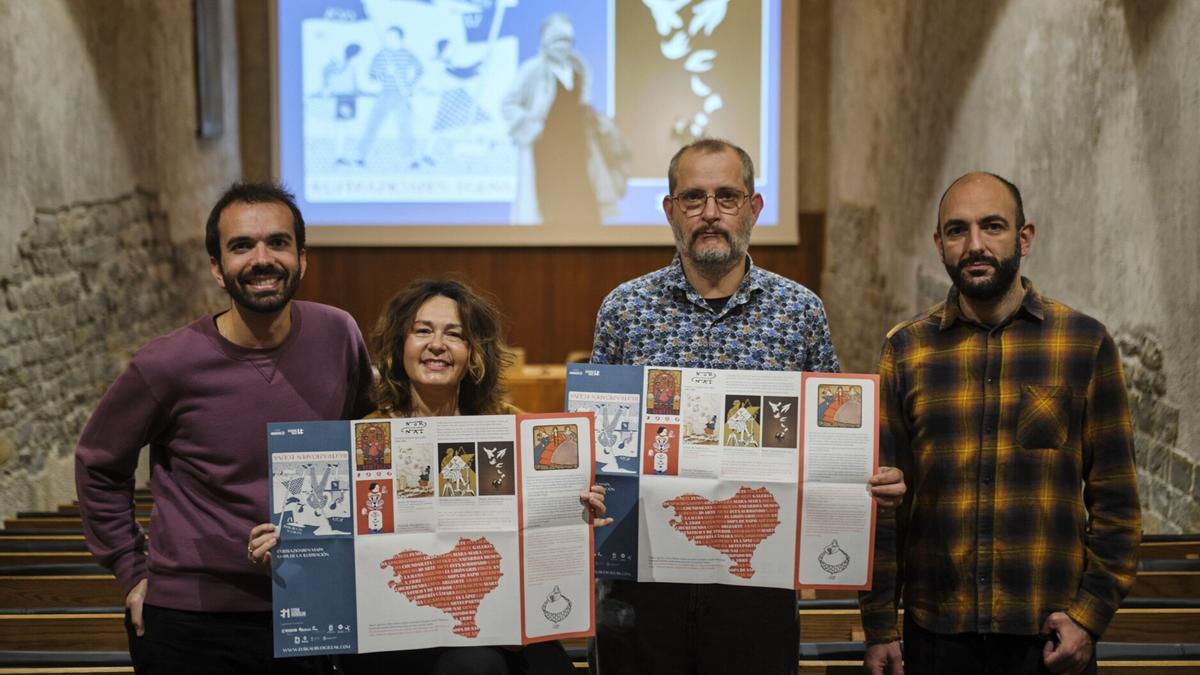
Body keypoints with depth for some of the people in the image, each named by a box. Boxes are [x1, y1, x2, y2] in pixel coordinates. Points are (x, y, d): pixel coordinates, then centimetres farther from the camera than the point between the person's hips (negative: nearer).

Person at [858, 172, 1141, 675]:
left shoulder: (1086, 343, 0)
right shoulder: (905, 350, 2)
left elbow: (1115, 500, 1)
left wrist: (1090, 613, -7)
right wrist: (879, 626, 0)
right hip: (935, 634, 1)